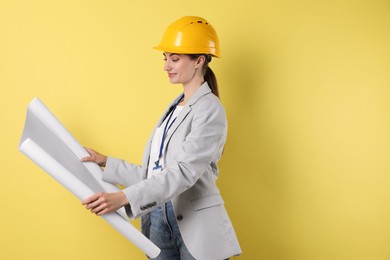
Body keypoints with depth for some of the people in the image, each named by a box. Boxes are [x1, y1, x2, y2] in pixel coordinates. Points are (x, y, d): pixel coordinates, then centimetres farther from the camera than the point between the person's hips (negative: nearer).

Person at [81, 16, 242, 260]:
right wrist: (106, 163, 11)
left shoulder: (209, 109, -10)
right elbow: (154, 172, 14)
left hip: (196, 224, -7)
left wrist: (124, 197, -30)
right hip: (159, 218, 7)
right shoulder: (175, 108, 15)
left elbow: (184, 172, -22)